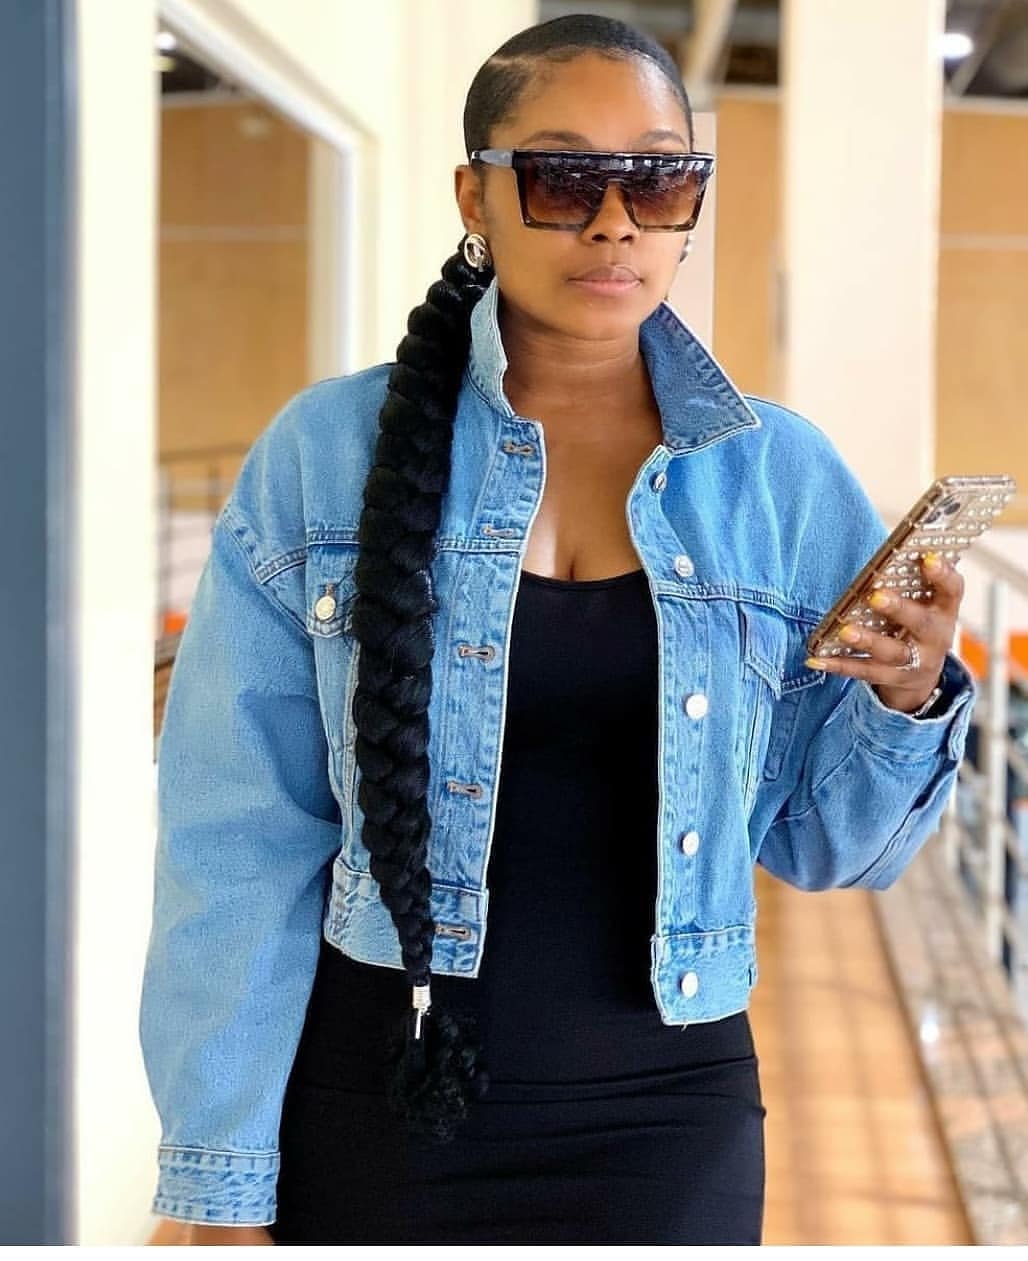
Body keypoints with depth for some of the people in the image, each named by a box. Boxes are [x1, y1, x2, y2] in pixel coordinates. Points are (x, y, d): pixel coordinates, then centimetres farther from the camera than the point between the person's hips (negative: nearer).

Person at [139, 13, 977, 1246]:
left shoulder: (782, 477, -1)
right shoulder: (329, 454, -6)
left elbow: (818, 844, 7)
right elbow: (241, 847, -5)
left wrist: (903, 702, -12)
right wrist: (225, 1187, -6)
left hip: (668, 1133, 2)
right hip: (375, 1113, -1)